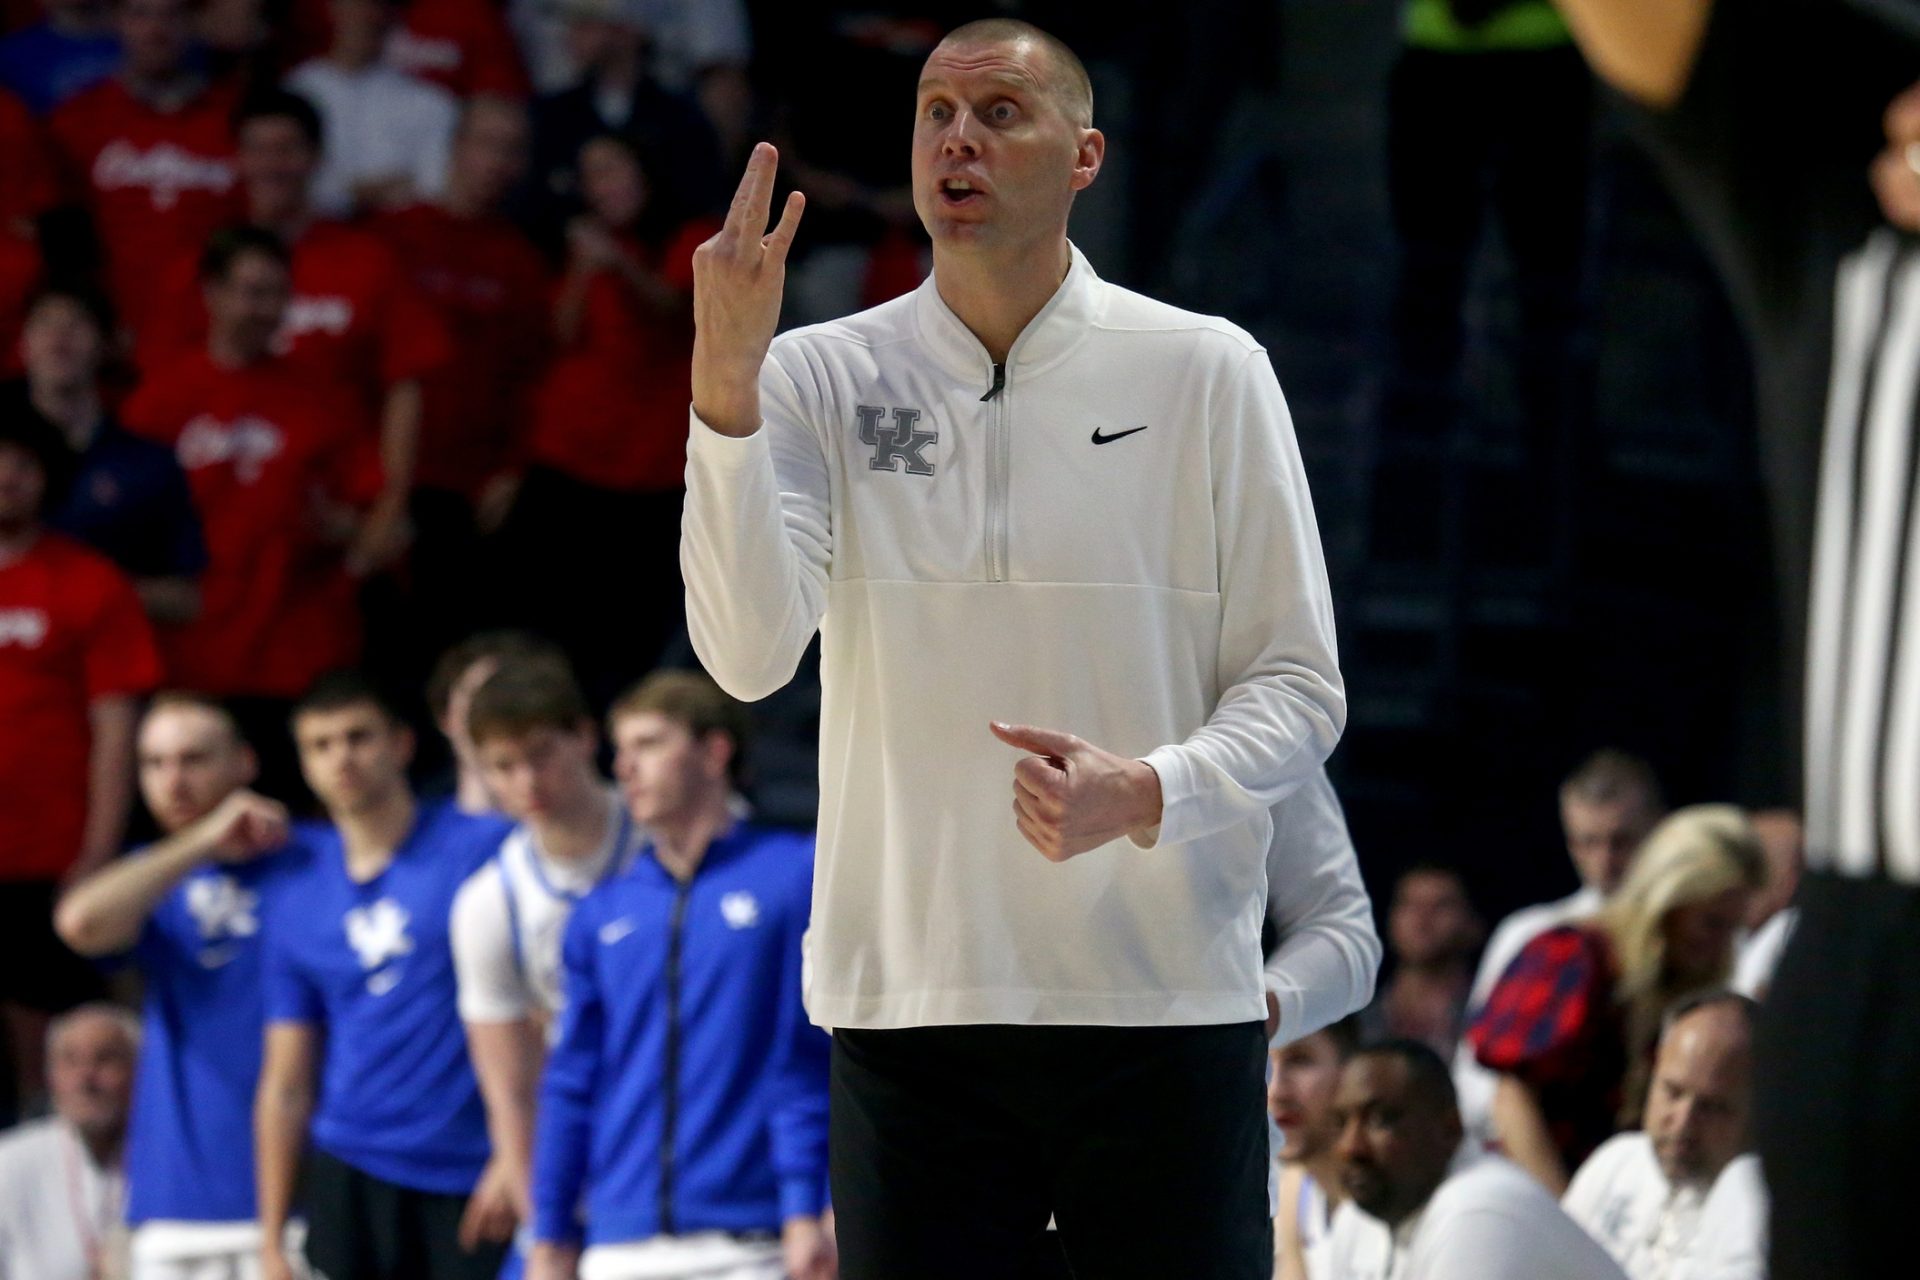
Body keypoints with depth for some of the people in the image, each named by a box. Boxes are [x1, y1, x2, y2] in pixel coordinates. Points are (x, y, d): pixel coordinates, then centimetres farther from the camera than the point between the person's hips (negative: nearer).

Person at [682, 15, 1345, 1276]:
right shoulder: (822, 379, 3)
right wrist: (725, 386, -22)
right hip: (907, 1000, 1)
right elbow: (752, 654, -11)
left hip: (1166, 999, -1)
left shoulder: (1208, 371, 2)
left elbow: (1299, 687, 2)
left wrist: (1147, 794, -17)